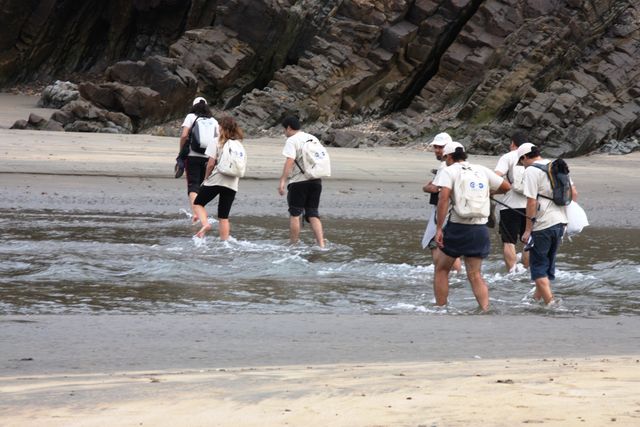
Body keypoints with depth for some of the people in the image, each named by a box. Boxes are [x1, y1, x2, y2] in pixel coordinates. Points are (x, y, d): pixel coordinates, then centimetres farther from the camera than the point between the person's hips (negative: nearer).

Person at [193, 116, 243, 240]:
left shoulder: (216, 142, -6)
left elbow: (211, 164, -11)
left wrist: (206, 178, 2)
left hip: (215, 180, -4)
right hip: (232, 183, 4)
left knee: (198, 203, 13)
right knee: (224, 217, 9)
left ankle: (205, 224, -13)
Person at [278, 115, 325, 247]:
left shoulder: (292, 141, -7)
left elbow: (289, 161, -18)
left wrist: (282, 181, -22)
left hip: (298, 181, -6)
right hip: (316, 181, 6)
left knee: (294, 214, 3)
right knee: (313, 214, 7)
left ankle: (293, 245, 5)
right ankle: (321, 244, -5)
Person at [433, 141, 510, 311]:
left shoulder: (449, 171, -3)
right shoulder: (482, 170, 11)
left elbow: (443, 198, -17)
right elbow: (506, 186, 17)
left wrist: (439, 228, -18)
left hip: (458, 227, -4)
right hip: (480, 229, 4)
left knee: (441, 269, 13)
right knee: (475, 275, 9)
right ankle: (486, 311, -5)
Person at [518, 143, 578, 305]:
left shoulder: (531, 171, -11)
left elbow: (531, 202, -16)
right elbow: (574, 193, 14)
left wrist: (528, 229, -12)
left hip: (543, 225, -8)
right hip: (560, 222, 8)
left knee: (538, 265, 2)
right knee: (549, 263, 19)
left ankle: (550, 302, -4)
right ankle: (537, 297, 30)